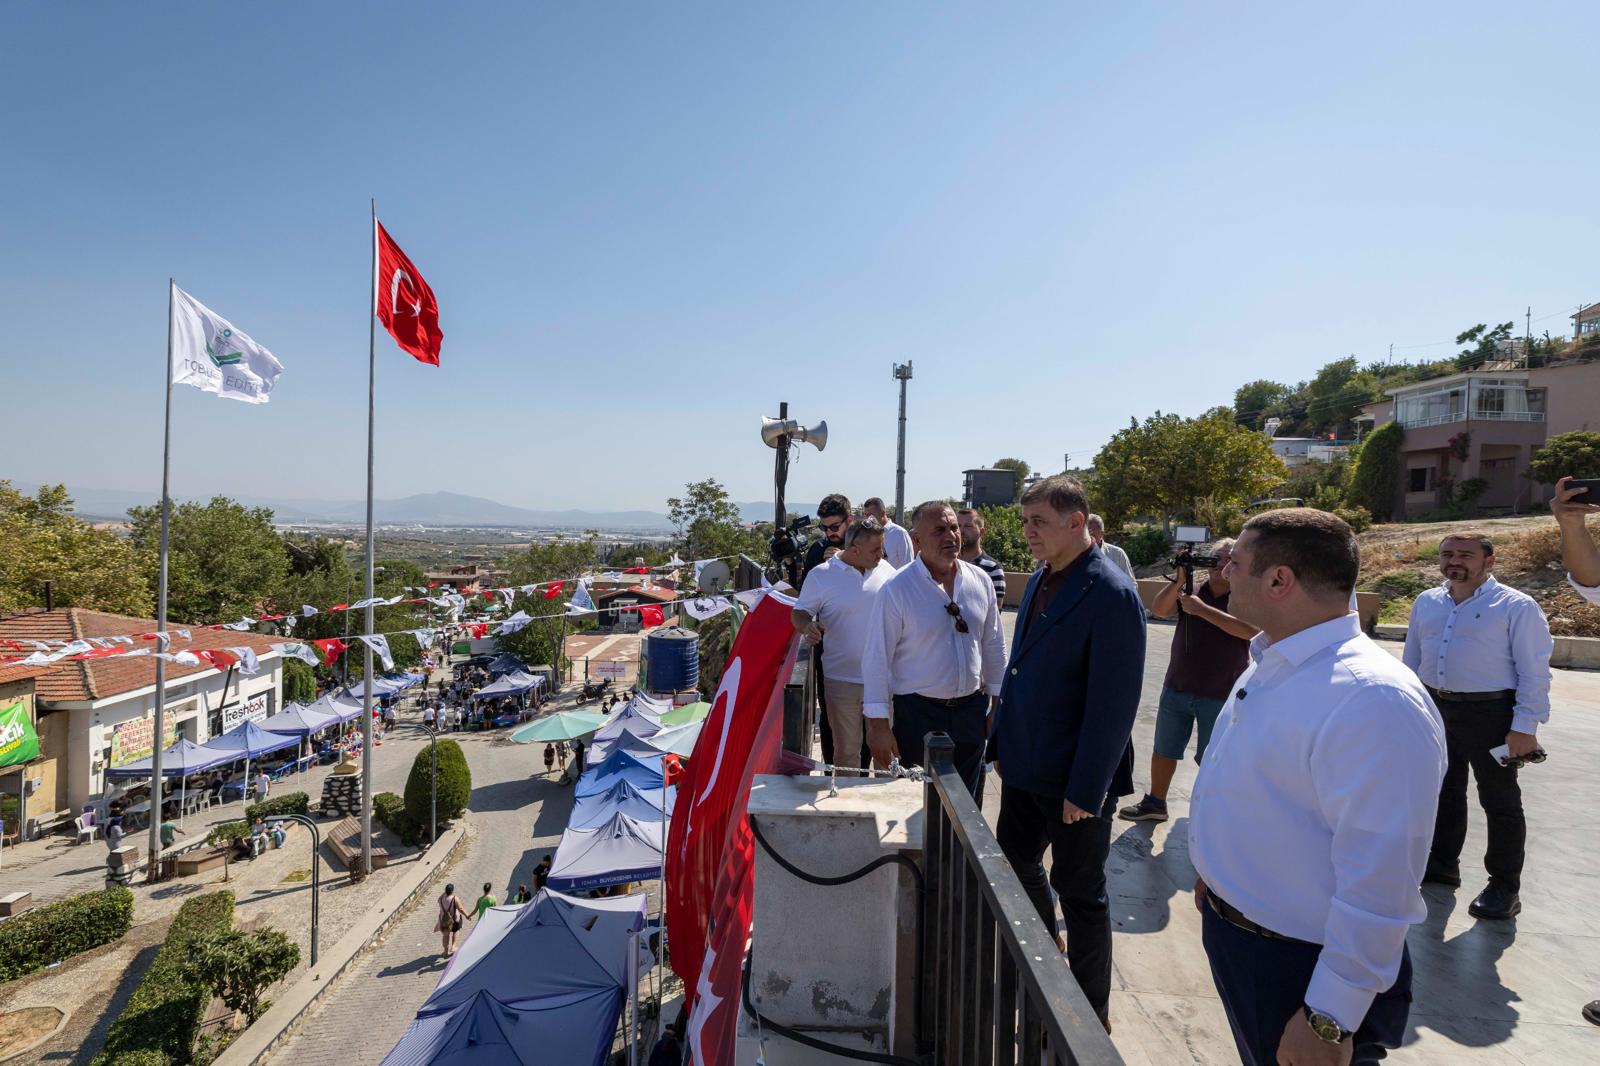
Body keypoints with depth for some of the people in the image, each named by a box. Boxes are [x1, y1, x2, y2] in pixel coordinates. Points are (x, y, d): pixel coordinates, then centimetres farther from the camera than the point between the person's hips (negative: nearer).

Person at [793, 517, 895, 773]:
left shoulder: (886, 570, 2)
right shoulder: (821, 576, -8)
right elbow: (799, 612, 0)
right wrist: (806, 626, -22)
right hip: (842, 681, -3)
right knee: (846, 751, 11)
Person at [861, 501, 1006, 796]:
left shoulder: (980, 581, 0)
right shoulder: (896, 589, -14)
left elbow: (994, 646, 9)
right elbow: (877, 658, -13)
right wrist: (878, 724, -13)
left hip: (972, 710, 4)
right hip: (918, 713, -4)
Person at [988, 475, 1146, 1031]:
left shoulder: (1111, 594, -20)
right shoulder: (1040, 580, 5)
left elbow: (1114, 704, -21)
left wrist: (1086, 790, -18)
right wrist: (1003, 743, 13)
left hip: (1075, 778, -8)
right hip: (1025, 766, 8)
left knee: (1080, 893, 9)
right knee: (1017, 866, 21)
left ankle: (1091, 1015, 32)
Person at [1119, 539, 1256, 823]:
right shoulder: (1192, 591, 3)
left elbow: (1251, 630, -24)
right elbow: (1158, 610, -8)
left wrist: (1201, 609, -26)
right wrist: (1179, 581, -22)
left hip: (1221, 696, -3)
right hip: (1177, 689, 4)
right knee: (1164, 750, 13)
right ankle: (1155, 803, 29)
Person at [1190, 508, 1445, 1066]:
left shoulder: (1374, 701, -29)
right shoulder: (1271, 663, 1)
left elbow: (1379, 880, -29)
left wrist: (1329, 1021, -24)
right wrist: (1216, 871, 21)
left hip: (1299, 970, -8)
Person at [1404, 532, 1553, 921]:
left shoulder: (1516, 606, -7)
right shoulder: (1426, 603, 8)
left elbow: (1534, 671, -9)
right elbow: (1411, 661, 14)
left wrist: (1525, 727, -14)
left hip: (1489, 712, -5)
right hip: (1434, 707, 5)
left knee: (1499, 801, 6)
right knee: (1443, 791, 17)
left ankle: (1504, 887, 19)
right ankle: (1442, 864, 33)